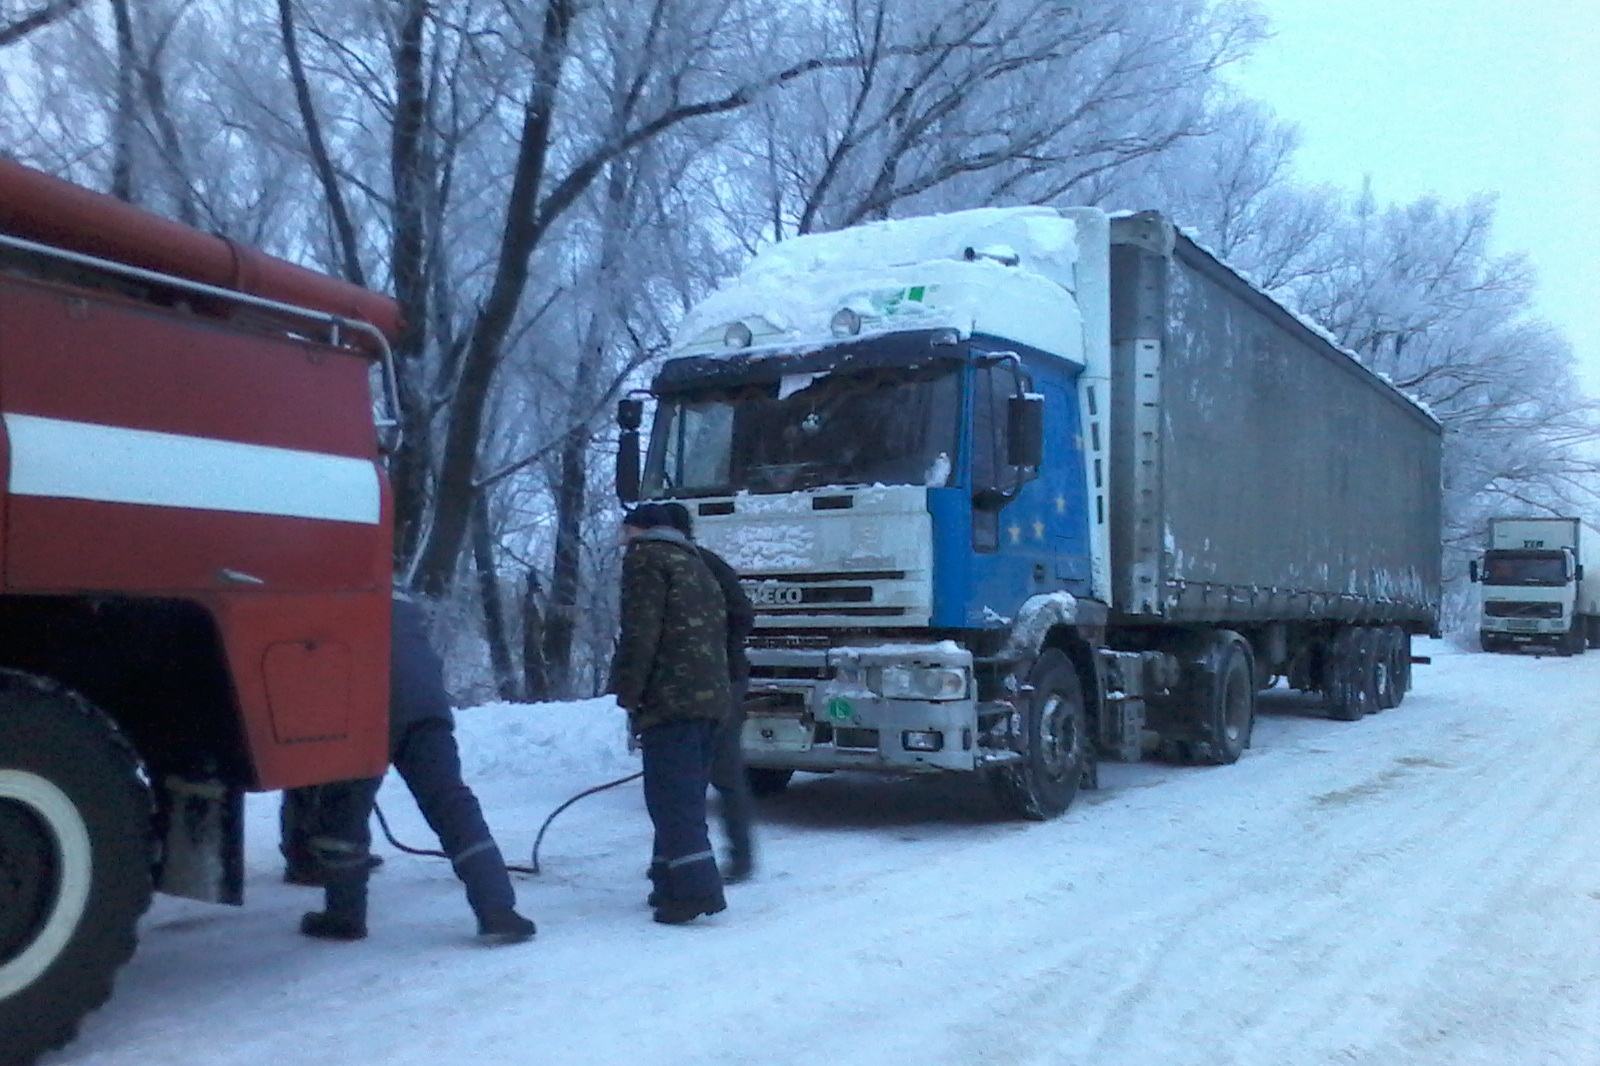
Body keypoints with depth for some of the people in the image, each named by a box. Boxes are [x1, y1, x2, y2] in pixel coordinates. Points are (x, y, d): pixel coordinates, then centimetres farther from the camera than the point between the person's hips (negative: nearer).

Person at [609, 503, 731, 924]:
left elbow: (640, 632, -12)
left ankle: (696, 888, -15)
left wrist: (628, 692, -8)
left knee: (671, 796, -9)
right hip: (710, 696, 9)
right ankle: (670, 882, 19)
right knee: (684, 795, 14)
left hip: (670, 698, -9)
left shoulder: (645, 557, 1)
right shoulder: (695, 563, 27)